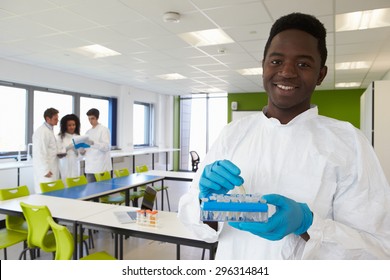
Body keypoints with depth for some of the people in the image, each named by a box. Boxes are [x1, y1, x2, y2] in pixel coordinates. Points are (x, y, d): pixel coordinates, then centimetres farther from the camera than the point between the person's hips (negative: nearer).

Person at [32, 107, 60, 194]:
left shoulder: (49, 130, 14)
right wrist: (46, 170, -20)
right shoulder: (42, 132, -15)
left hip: (51, 168, 9)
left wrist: (58, 153, 8)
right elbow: (40, 152, -19)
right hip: (46, 169, -9)